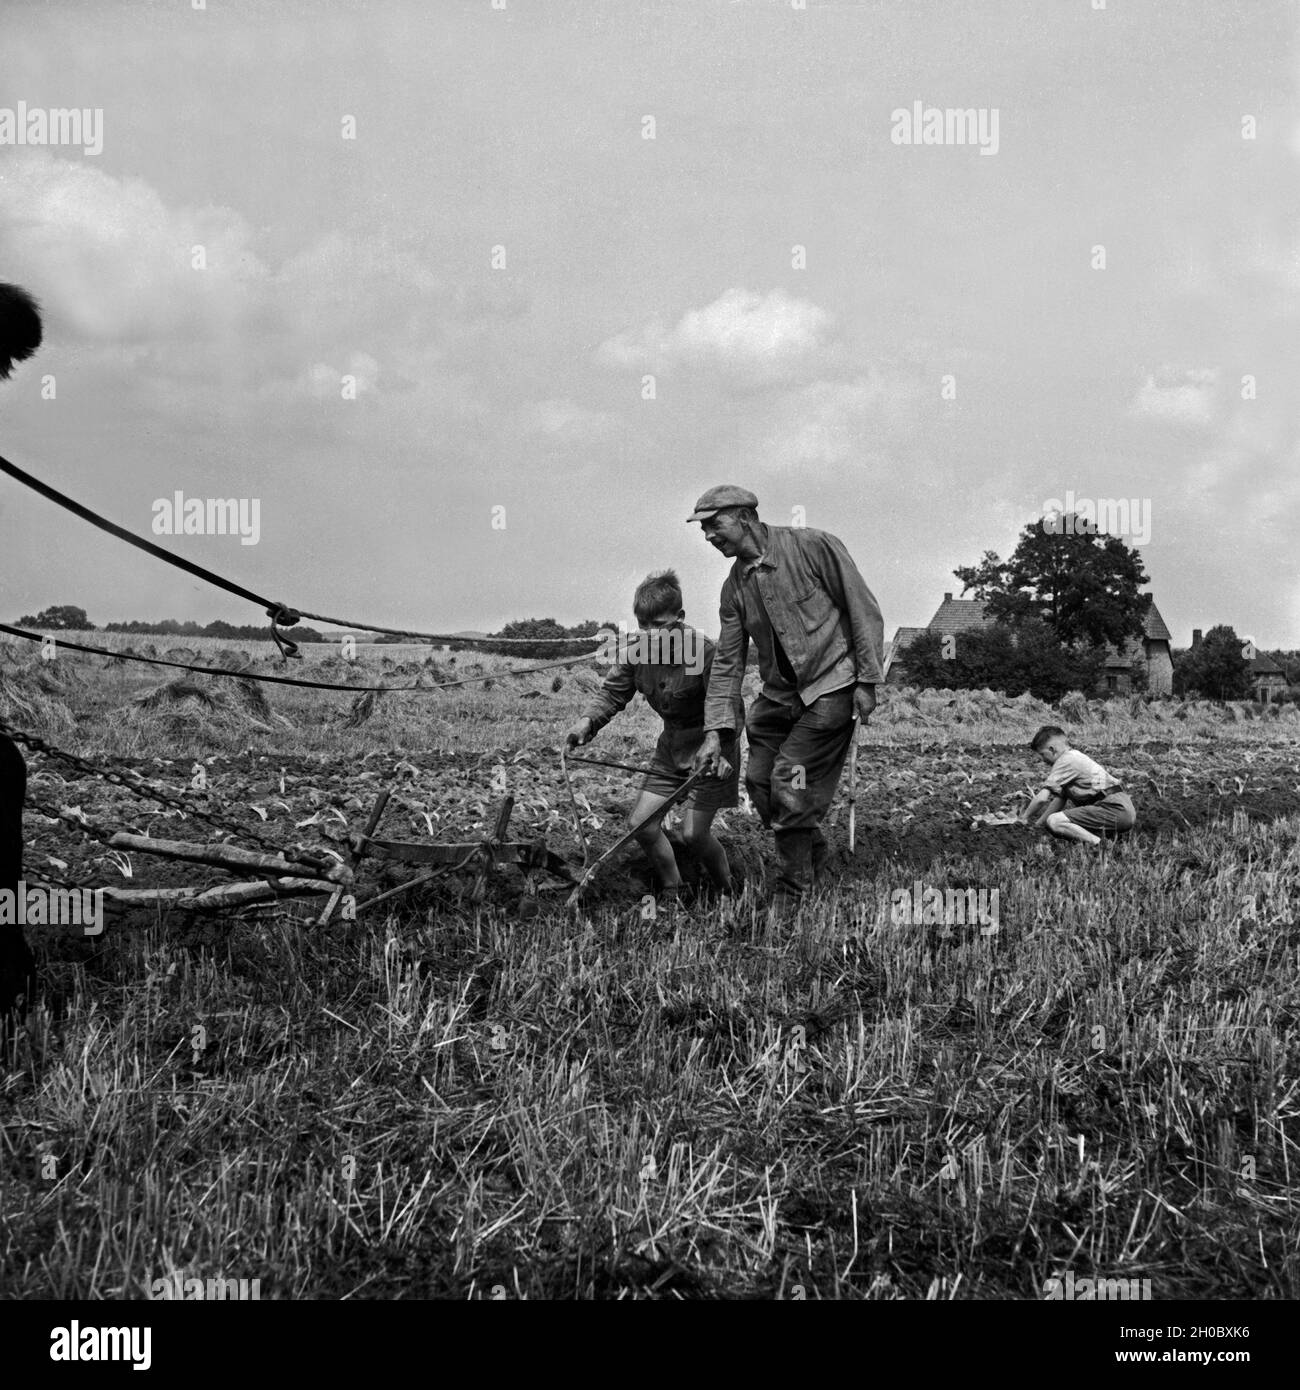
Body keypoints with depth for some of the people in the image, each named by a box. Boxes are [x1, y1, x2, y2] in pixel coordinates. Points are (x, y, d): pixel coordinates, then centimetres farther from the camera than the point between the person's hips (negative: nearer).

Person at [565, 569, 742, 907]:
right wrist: (587, 722, -20)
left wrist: (721, 751, -40)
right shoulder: (637, 654, -5)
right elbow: (612, 692, 0)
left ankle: (727, 895, 15)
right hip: (671, 748, 7)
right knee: (641, 823, 0)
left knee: (694, 832, -11)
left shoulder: (704, 652, -24)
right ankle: (671, 898, 19)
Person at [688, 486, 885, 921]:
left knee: (789, 780, -13)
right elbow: (727, 662, 7)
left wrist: (867, 680, -12)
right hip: (778, 694, 6)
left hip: (831, 689, -6)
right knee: (759, 781, 1)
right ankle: (813, 849, 28)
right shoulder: (735, 587, 5)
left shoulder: (814, 547, -12)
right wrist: (714, 730, 0)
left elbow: (865, 610, -9)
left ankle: (793, 885, 3)